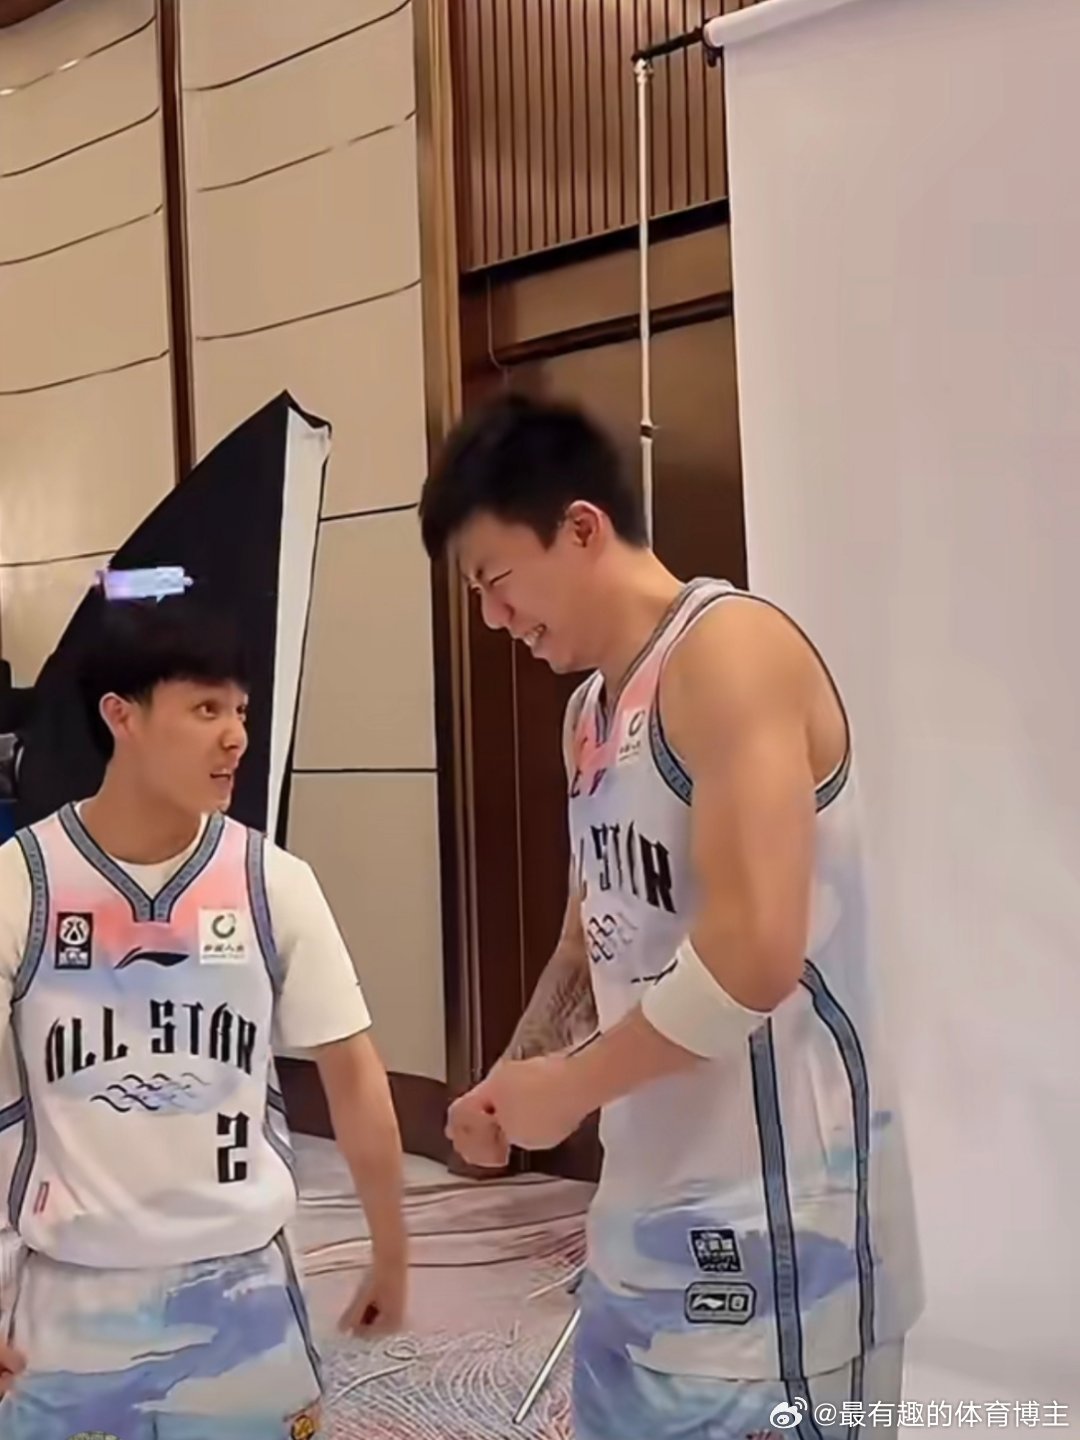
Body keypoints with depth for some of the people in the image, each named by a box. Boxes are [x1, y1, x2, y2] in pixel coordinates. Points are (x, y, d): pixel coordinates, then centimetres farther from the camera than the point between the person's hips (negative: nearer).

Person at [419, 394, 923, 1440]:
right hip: (647, 1217, 9)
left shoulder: (729, 649, -14)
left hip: (764, 1228, -9)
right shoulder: (592, 707, 15)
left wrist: (566, 1089, -12)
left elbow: (753, 954, -24)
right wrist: (510, 1081, 6)